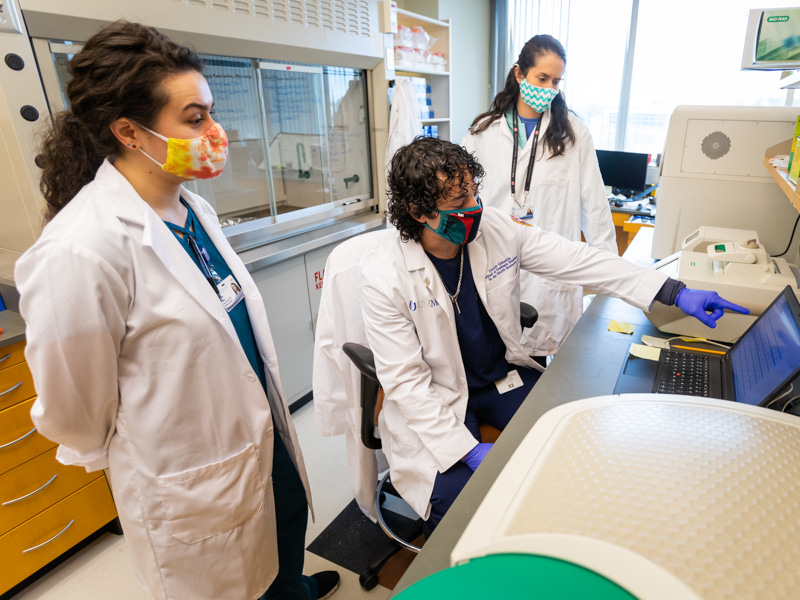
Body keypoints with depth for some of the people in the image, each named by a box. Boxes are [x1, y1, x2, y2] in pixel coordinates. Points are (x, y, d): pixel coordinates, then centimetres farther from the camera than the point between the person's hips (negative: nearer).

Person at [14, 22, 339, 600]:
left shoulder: (194, 207, -3)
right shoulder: (80, 250, -29)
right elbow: (73, 406, -16)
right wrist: (121, 455, 2)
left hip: (259, 428, 8)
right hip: (192, 479, -7)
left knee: (289, 520, 31)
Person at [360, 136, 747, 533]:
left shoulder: (498, 228, -9)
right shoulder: (384, 276, -21)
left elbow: (580, 261, -4)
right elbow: (405, 382, -18)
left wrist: (676, 294, -8)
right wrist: (469, 451, -24)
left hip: (504, 375, 5)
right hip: (434, 402, -4)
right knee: (459, 500, -25)